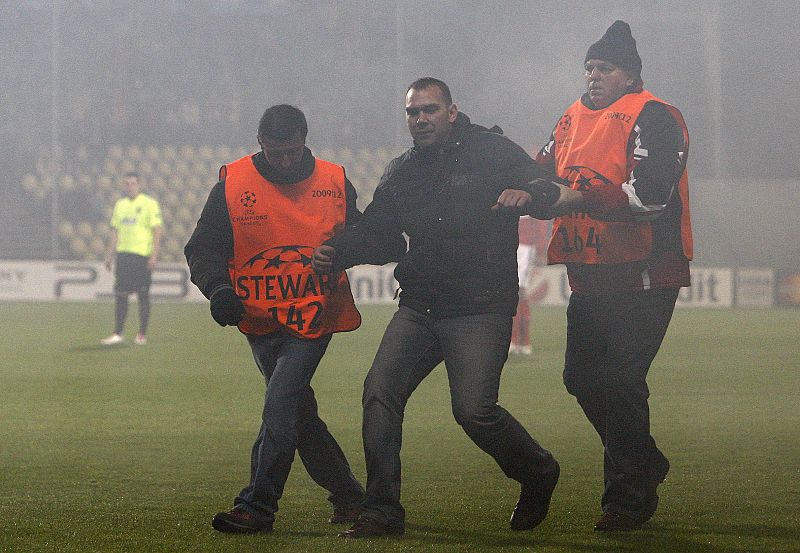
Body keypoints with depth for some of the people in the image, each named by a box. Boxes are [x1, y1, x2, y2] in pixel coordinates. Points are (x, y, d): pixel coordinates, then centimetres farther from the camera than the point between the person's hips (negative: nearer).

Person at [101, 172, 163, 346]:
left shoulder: (149, 204, -3)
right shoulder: (120, 205, 15)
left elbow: (157, 231, -7)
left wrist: (154, 256, -14)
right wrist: (110, 255, 12)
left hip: (142, 255, -5)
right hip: (123, 254, 5)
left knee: (142, 295, 1)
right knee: (120, 294, 0)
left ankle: (142, 335, 8)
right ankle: (118, 334, 0)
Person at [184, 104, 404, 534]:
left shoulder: (333, 183, 2)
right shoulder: (232, 184, -2)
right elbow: (203, 249, 0)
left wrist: (390, 248, -7)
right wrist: (218, 288, -19)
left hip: (314, 316, -2)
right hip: (260, 320, 3)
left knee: (281, 404, -19)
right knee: (297, 412, 11)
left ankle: (258, 507, -18)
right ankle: (347, 495, 28)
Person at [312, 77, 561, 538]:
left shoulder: (491, 152, -1)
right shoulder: (403, 172, 15)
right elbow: (375, 230, 14)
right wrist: (335, 253, -7)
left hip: (480, 311, -6)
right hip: (419, 308, 6)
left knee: (474, 409, -16)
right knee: (380, 391, -10)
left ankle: (538, 473, 13)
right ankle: (382, 511, -4)